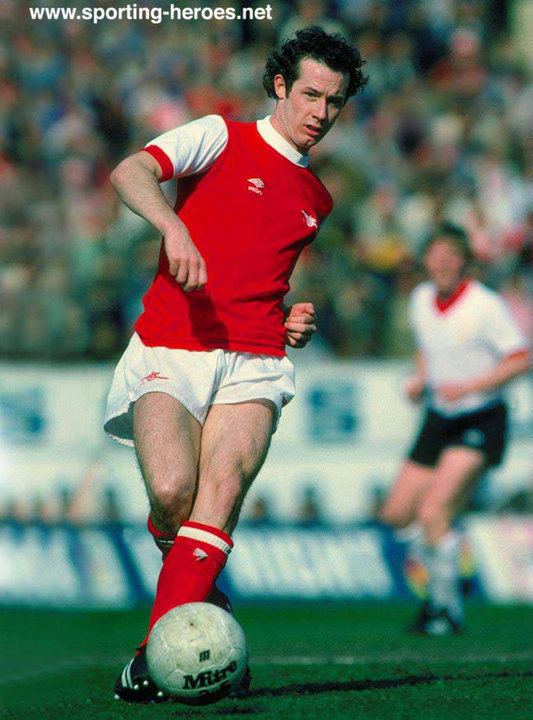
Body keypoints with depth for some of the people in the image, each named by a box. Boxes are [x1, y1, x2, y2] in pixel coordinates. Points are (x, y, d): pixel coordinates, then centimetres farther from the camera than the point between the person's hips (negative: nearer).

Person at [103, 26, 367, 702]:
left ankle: (157, 652, -31)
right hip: (167, 353, -3)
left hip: (253, 363, 4)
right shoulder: (222, 138, 8)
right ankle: (206, 600, 7)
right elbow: (130, 173, -8)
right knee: (172, 491, -25)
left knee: (221, 490, -23)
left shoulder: (318, 201, 25)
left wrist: (293, 322, 16)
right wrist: (170, 223, -27)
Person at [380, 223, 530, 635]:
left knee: (433, 513, -19)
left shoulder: (486, 305, -16)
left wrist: (469, 386, -25)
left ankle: (447, 606, -3)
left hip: (480, 421, -7)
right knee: (398, 513, 4)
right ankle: (447, 573, 30)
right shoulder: (421, 300, 5)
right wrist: (420, 379, 3)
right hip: (439, 418, 7)